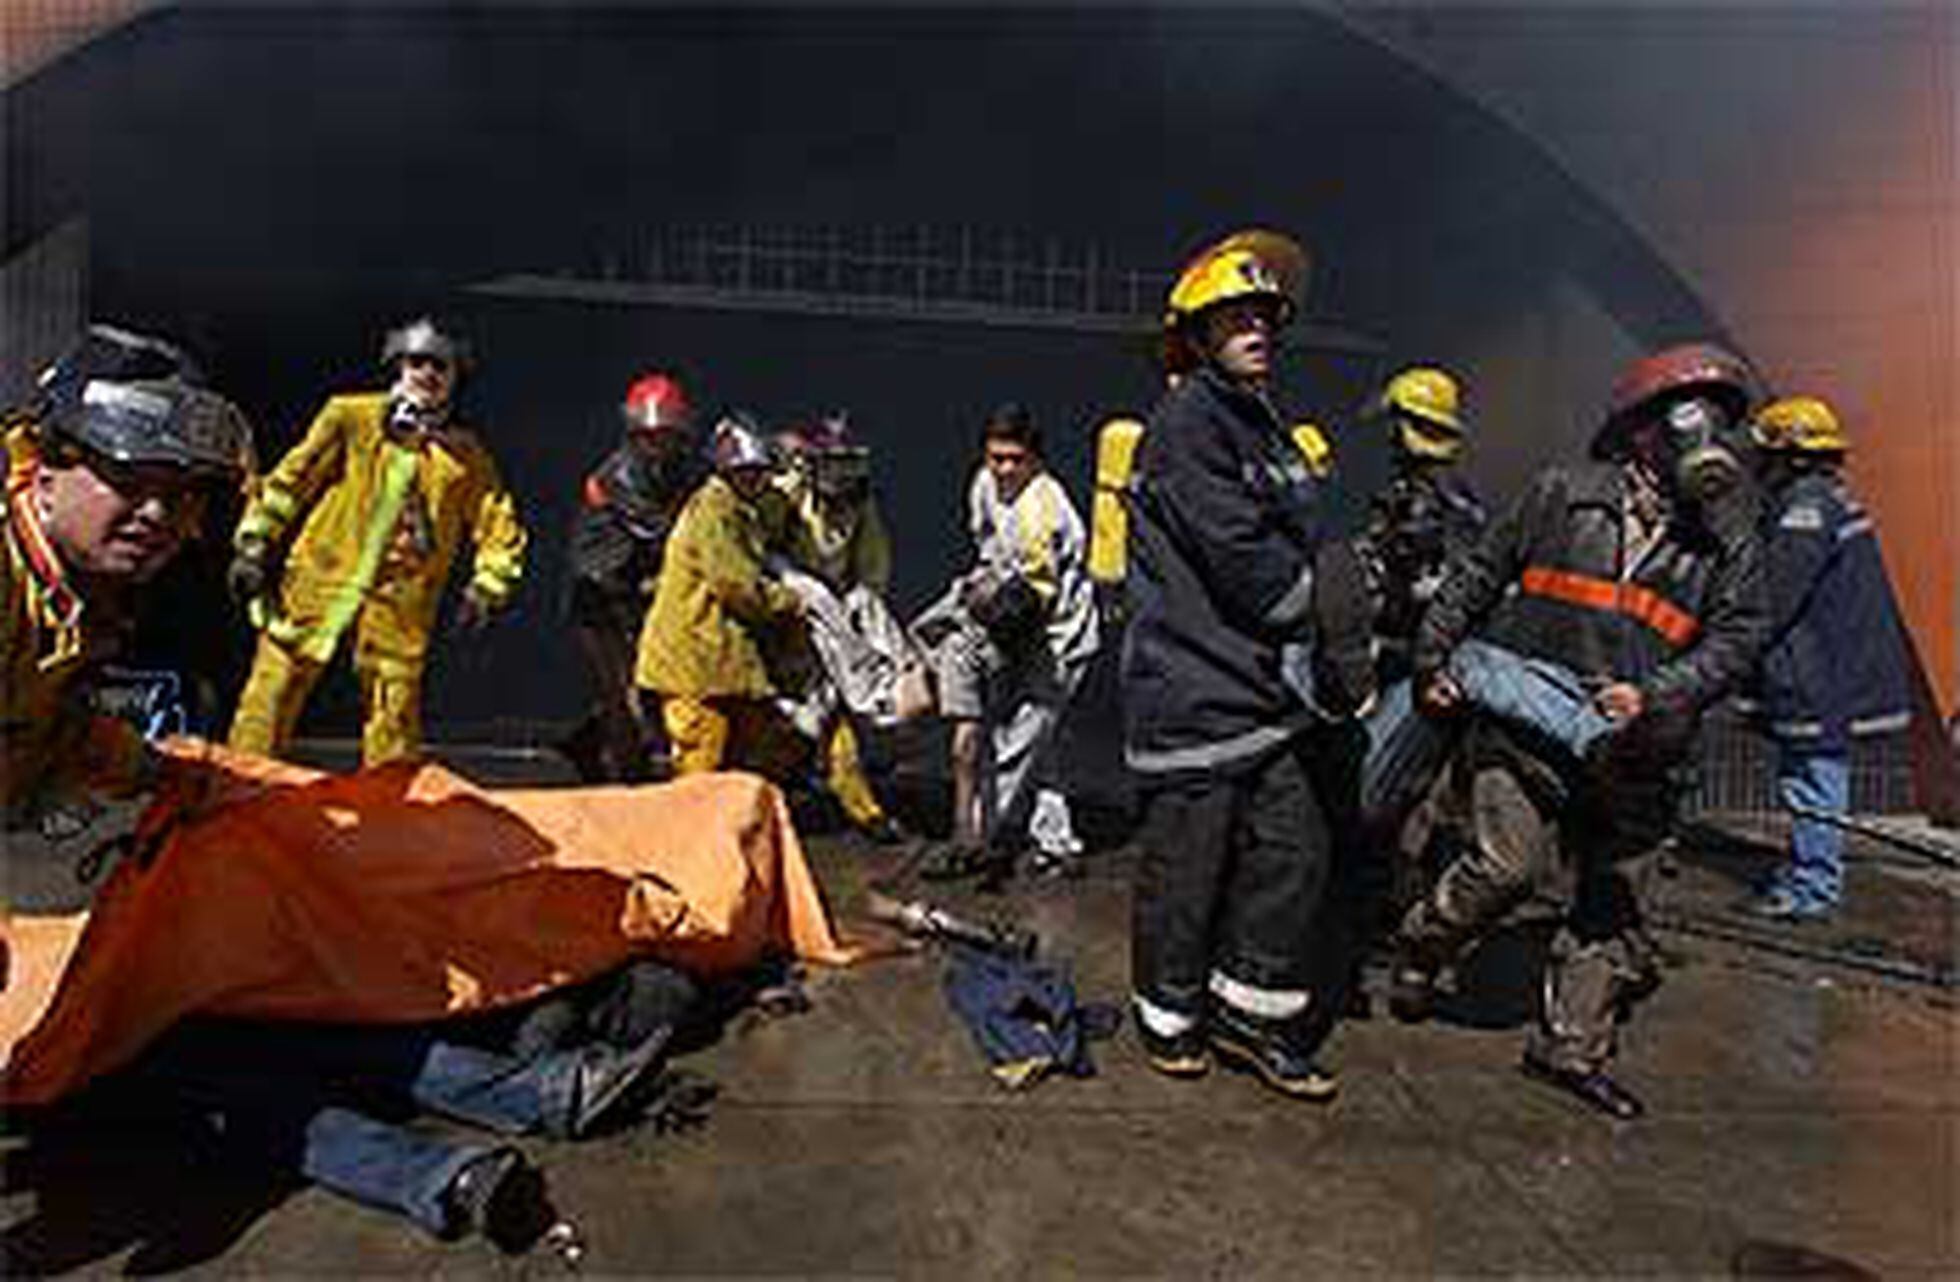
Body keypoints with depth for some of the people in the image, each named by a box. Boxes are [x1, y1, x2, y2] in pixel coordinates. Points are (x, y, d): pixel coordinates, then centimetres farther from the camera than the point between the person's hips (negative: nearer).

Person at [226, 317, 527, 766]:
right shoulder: (351, 416, 7)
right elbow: (291, 479, 7)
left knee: (394, 719, 3)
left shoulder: (465, 454, 9)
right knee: (273, 692, 1)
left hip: (400, 604, 1)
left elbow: (499, 525, 11)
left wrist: (486, 586, -1)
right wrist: (254, 544, 2)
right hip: (321, 579, 0)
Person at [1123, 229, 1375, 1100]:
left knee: (1298, 852, 11)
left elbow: (1316, 548, 17)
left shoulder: (1267, 426, 19)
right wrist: (1324, 614, -5)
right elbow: (1239, 559, -19)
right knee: (1187, 868, 4)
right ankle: (1171, 1018, 26)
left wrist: (1339, 637, 2)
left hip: (1266, 690, 9)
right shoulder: (1186, 421, -11)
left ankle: (1245, 1012, 26)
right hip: (1193, 692, -9)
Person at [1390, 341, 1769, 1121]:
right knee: (1507, 865, -14)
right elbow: (1478, 575, 8)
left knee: (1611, 901, 9)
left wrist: (1654, 695, -17)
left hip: (1631, 750, 4)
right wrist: (1434, 660, 3)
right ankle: (1421, 947, 15)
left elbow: (1738, 635, -1)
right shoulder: (1566, 493, 2)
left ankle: (1570, 1048, 25)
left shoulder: (1729, 540, 8)